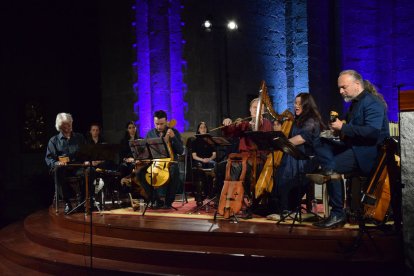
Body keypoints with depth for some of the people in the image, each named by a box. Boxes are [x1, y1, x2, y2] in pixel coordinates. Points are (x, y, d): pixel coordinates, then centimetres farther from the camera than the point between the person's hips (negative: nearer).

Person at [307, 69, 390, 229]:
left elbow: (372, 132, -26)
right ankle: (329, 171, -30)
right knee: (321, 145, -4)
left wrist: (343, 127, -21)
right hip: (355, 147, 9)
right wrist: (338, 127, -2)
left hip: (370, 151, -9)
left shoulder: (372, 102, -13)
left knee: (335, 166, -21)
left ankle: (337, 215, -11)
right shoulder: (356, 102, 16)